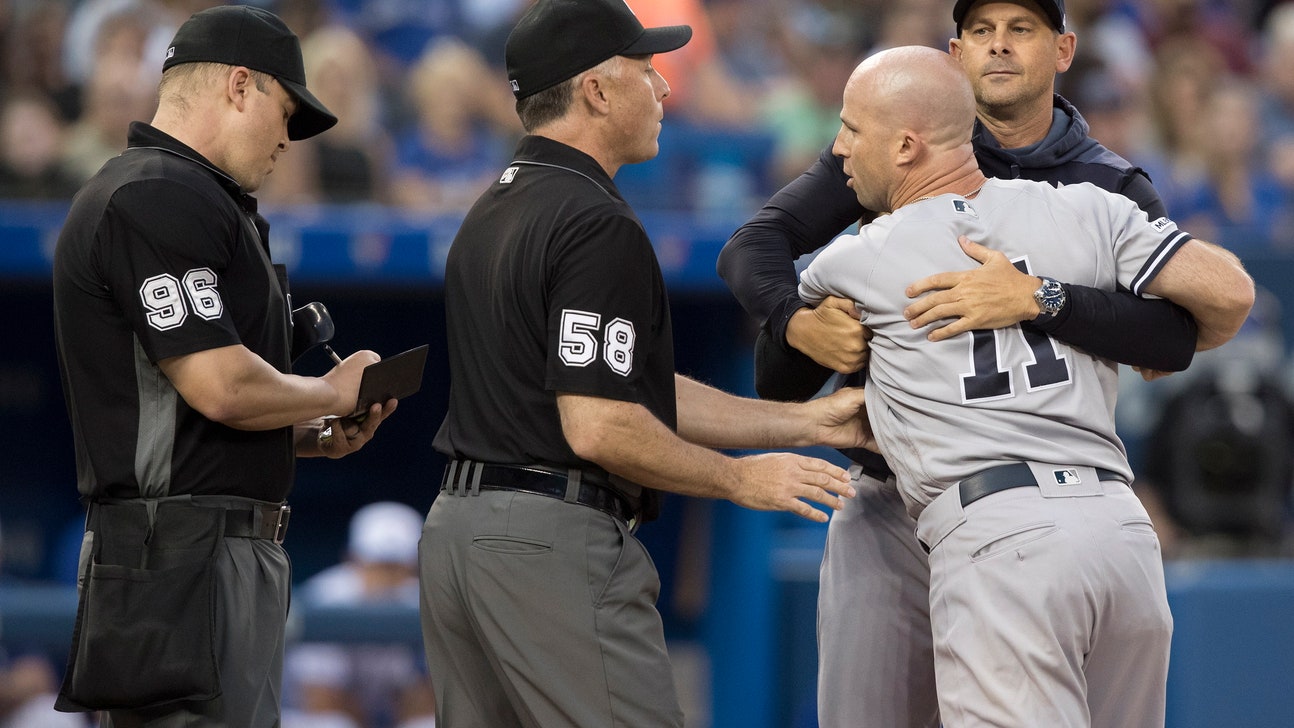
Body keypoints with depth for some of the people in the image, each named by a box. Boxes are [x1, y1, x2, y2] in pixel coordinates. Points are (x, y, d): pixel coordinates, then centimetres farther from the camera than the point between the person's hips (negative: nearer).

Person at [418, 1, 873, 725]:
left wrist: (810, 421, 16)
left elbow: (631, 389, 18)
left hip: (456, 529, 10)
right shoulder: (598, 224, -14)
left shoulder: (494, 211, 18)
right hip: (555, 541, -10)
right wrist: (741, 480, -7)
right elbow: (600, 428, -20)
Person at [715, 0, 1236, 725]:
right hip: (891, 514, 1)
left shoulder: (1116, 193, -1)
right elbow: (753, 248, -3)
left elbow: (1176, 338, -20)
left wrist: (1036, 299, -36)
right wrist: (798, 322, -25)